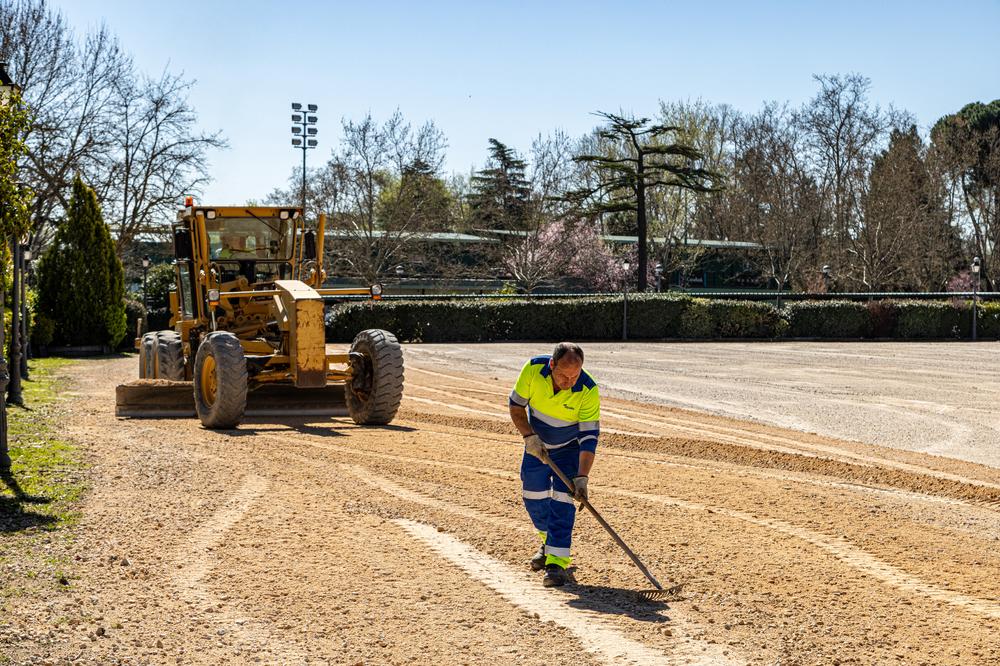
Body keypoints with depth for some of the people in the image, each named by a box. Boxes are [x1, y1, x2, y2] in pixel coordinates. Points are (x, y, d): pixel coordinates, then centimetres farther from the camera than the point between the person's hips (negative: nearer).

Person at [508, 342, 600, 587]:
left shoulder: (588, 391, -32)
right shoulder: (533, 369, -27)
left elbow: (589, 437, -28)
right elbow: (516, 405, -11)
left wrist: (582, 477, -34)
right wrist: (529, 436, -23)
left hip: (569, 449, -3)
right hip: (536, 445, 3)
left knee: (562, 500, -15)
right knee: (533, 497, 11)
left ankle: (557, 561, -12)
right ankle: (549, 541, 37)